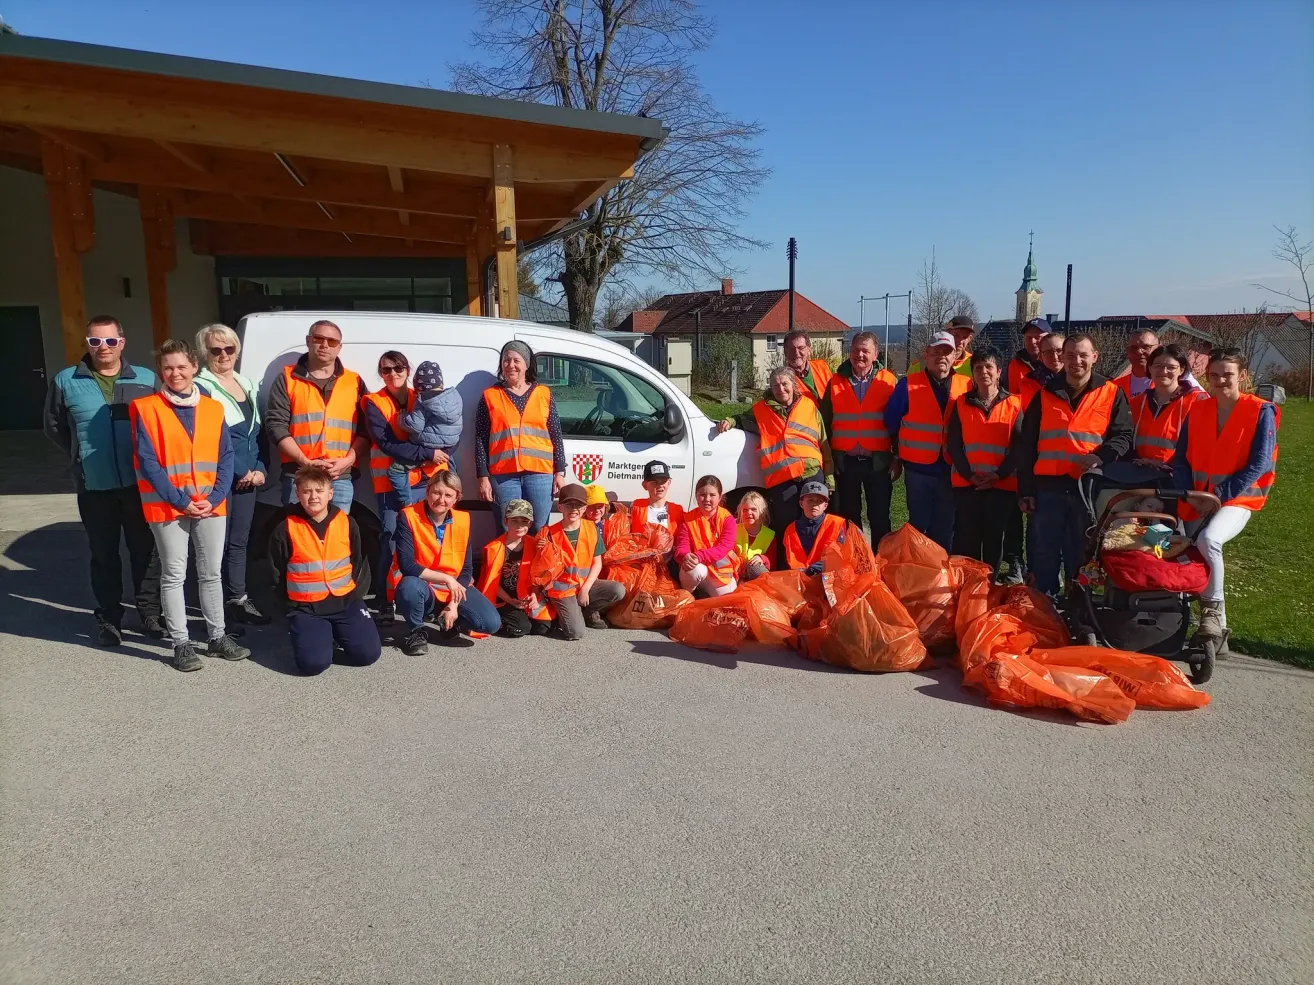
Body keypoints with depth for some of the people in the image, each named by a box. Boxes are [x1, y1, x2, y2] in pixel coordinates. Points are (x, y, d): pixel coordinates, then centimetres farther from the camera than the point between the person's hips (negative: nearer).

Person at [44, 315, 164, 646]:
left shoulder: (147, 379, 0)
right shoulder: (66, 381, 1)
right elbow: (53, 425, 12)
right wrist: (82, 456, 11)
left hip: (139, 483, 0)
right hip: (94, 486, 0)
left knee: (145, 550, 8)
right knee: (103, 554, 10)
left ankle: (149, 613, 19)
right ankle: (108, 618, 20)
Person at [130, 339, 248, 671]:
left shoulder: (213, 408, 6)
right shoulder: (145, 408, -4)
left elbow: (226, 457, 4)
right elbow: (147, 462, -9)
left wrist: (215, 497, -9)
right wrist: (179, 500, -14)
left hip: (210, 504, 3)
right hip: (167, 506, -3)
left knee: (212, 573, 11)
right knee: (174, 576, 4)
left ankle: (217, 637, 22)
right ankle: (181, 644, 12)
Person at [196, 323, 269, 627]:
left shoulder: (246, 384, 15)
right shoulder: (201, 388, -8)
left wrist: (260, 468, 2)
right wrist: (243, 472, -13)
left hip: (249, 476, 7)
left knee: (239, 541, 12)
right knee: (218, 542, -3)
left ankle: (239, 600, 20)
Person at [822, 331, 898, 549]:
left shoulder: (888, 381, 2)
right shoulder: (836, 382, 6)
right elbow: (825, 423, 8)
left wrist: (897, 459, -2)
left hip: (878, 461, -1)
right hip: (844, 462, 1)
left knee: (880, 518, 5)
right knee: (847, 518, 9)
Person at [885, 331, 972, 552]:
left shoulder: (966, 386, 3)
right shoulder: (908, 385, -3)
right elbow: (892, 423, 4)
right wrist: (897, 456, 8)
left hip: (952, 469, 2)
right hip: (918, 468, -2)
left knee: (945, 527, 10)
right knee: (919, 525, 5)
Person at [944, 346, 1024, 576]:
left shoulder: (1014, 405, 4)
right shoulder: (960, 404, 7)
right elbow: (953, 445, 2)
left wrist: (999, 475, -12)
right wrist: (969, 474, -9)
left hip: (1002, 484, 0)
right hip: (966, 483, 1)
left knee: (995, 539, 5)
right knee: (966, 540, 2)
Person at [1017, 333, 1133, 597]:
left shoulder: (1111, 394, 6)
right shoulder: (1045, 394, 9)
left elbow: (1123, 435, 3)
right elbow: (1026, 446, 9)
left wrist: (1101, 457, -18)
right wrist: (1025, 490, 4)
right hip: (1048, 486, 1)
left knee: (1081, 556, 8)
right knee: (1043, 555, 4)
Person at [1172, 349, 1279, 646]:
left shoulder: (1261, 412, -4)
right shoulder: (1197, 411, 8)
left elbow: (1259, 464, -10)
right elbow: (1181, 459, 8)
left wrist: (1221, 494, -17)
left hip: (1237, 498, -5)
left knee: (1208, 539, -33)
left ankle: (1213, 612, -18)